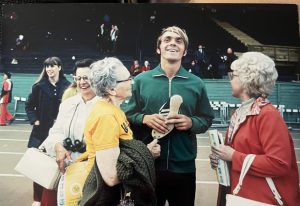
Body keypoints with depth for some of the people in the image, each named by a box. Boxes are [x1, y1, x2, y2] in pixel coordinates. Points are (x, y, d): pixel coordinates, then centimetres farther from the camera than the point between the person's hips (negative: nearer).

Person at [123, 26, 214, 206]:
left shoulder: (196, 83, 3)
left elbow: (207, 119, 7)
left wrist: (191, 122, -13)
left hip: (184, 166, 1)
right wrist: (144, 119, -15)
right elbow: (127, 115, 4)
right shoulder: (141, 80, 1)